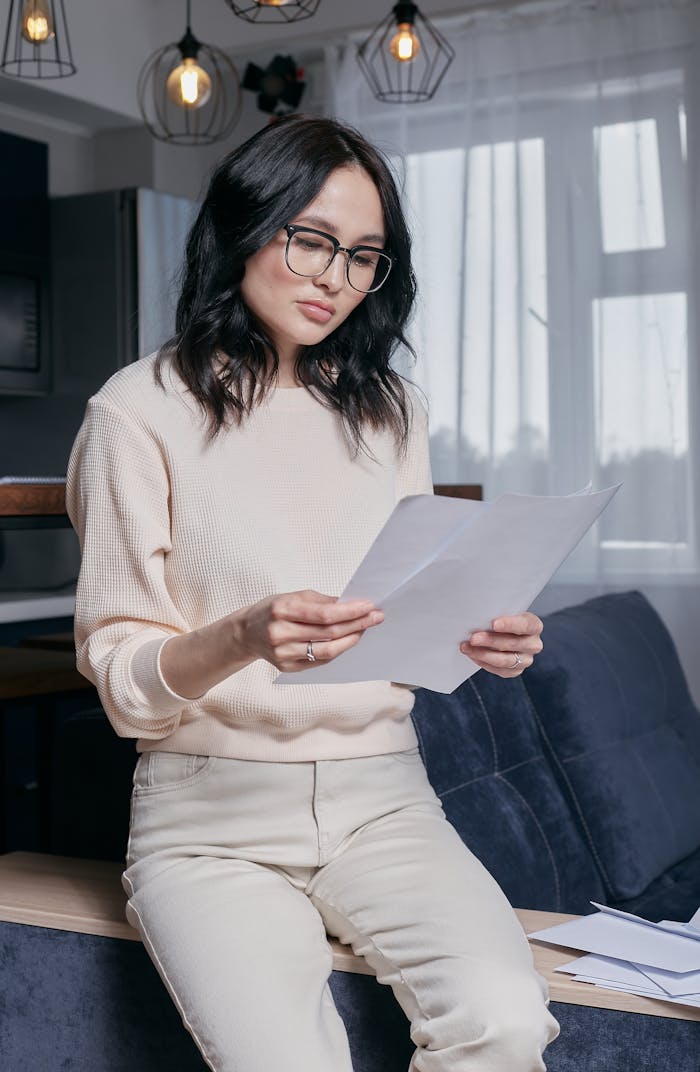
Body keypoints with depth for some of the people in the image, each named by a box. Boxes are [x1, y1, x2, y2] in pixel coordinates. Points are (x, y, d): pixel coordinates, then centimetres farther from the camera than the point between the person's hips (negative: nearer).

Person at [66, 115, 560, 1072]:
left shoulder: (390, 411, 14)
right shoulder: (142, 411, -2)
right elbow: (121, 682, -5)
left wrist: (481, 639, -5)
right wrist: (243, 639, -25)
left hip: (380, 795, 4)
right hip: (212, 815, -3)